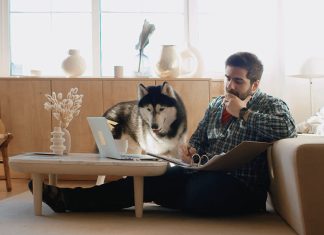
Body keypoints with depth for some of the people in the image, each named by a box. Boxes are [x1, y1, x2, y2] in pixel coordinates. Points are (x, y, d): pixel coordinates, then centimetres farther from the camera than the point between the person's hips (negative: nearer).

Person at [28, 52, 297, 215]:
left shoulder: (271, 105, -1)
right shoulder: (217, 104, 17)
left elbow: (288, 128, -23)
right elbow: (199, 139, 23)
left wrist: (243, 113, -16)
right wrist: (189, 148, -2)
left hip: (240, 188, -6)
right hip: (205, 175, 6)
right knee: (147, 179, -13)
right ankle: (70, 198, -14)